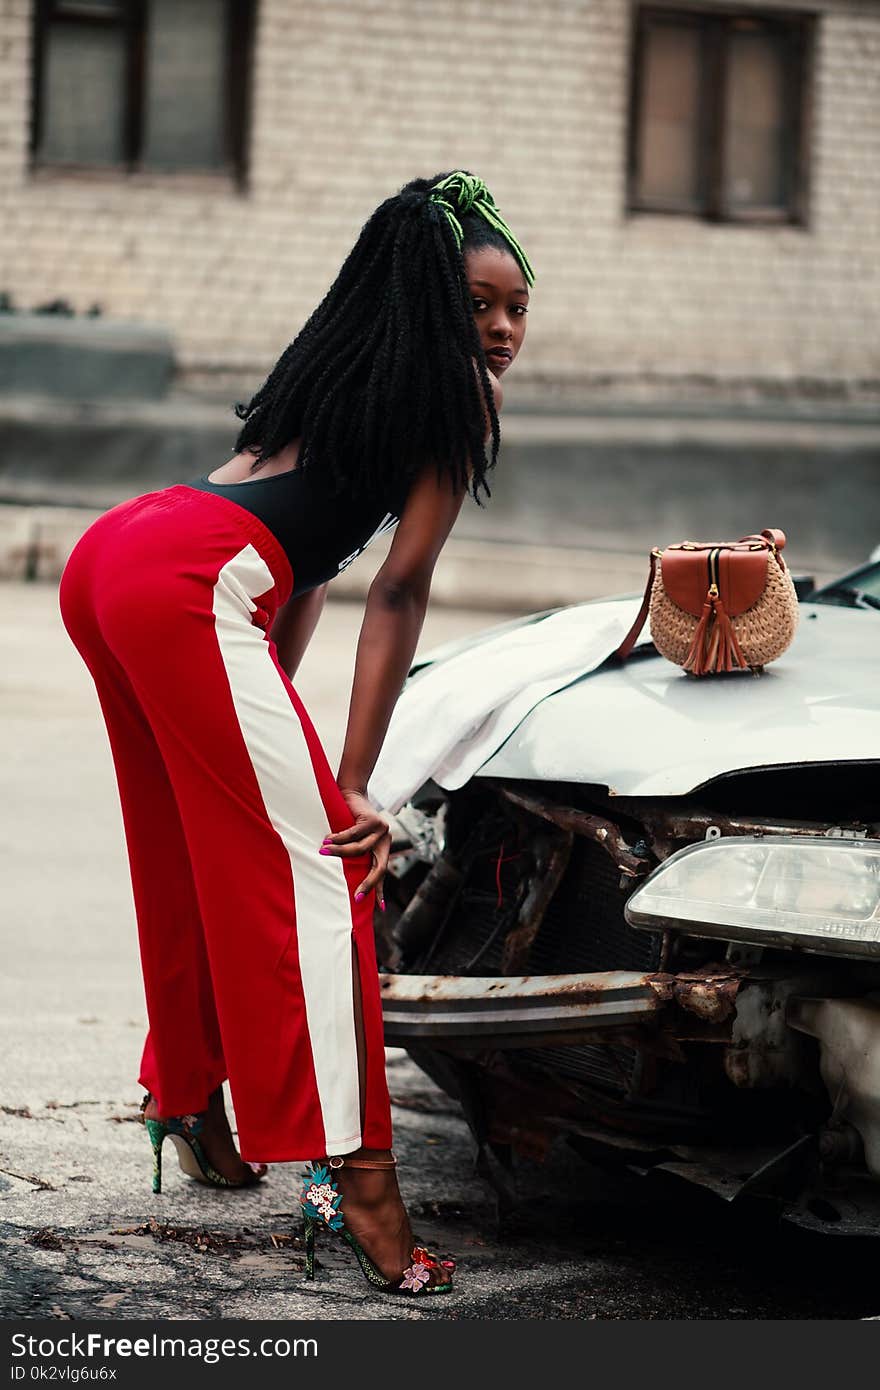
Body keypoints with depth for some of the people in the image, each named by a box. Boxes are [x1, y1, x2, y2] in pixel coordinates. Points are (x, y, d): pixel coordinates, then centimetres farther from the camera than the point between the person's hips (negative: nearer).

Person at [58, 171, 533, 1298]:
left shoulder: (345, 364, 29)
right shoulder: (458, 397, 3)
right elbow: (399, 590, -1)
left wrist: (271, 715, 28)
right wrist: (353, 782, -2)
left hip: (107, 559, 9)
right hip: (192, 583, -9)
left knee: (193, 864, 24)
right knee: (314, 868, -10)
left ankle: (188, 1101, 40)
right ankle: (350, 1172, -17)